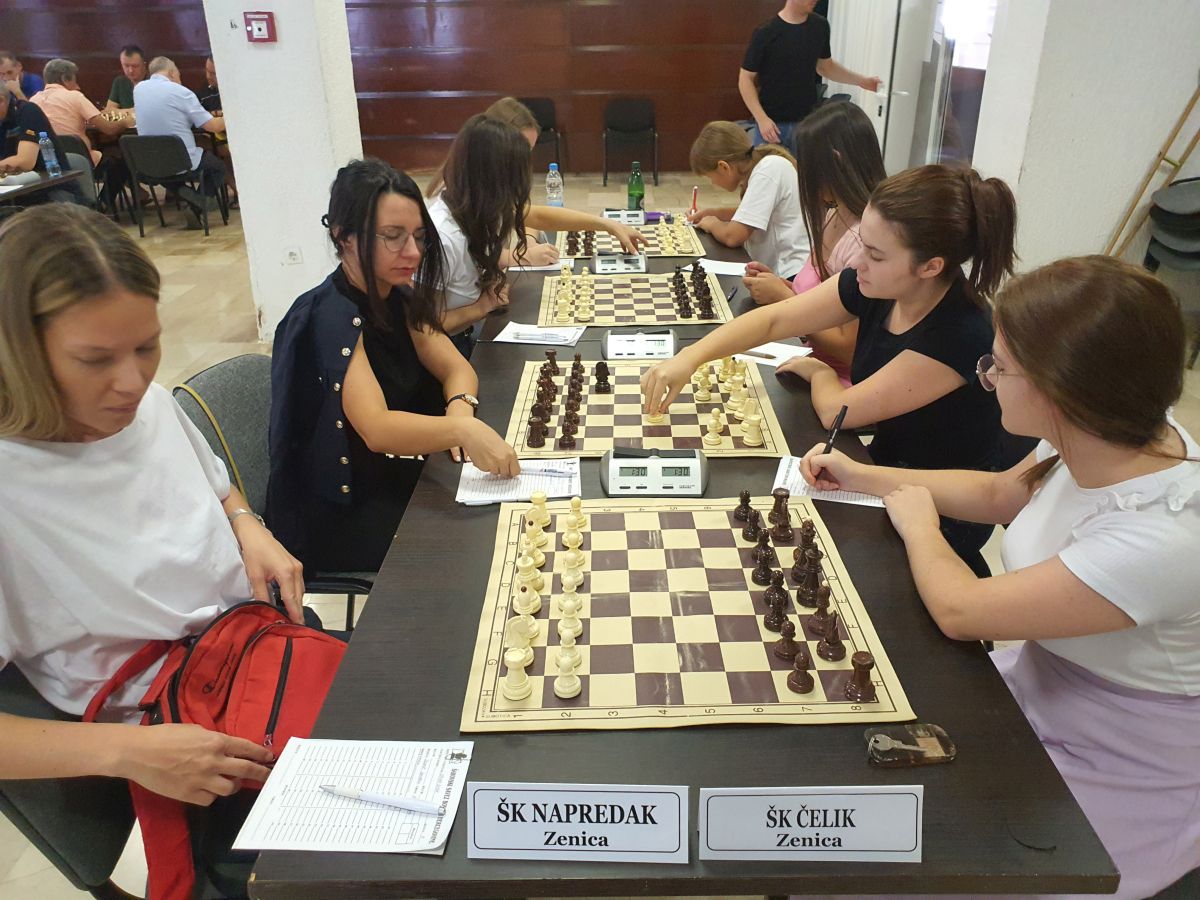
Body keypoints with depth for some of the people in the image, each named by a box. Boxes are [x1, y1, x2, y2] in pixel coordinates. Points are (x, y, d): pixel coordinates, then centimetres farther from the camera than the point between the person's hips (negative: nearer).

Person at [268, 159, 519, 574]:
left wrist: (459, 408, -26)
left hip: (395, 476, 7)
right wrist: (462, 430, -52)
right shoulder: (330, 317, -23)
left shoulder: (396, 297, 1)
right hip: (340, 516, -7)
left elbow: (457, 369, -3)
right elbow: (377, 429, -36)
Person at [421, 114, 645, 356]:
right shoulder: (442, 238, -32)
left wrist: (611, 225, 15)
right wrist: (481, 307, -20)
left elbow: (539, 216, 11)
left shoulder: (473, 202, -6)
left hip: (466, 337, 8)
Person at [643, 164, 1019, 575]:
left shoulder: (960, 336, -32)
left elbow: (836, 410, -25)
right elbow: (772, 319, -7)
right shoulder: (874, 286, -12)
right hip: (886, 470, 6)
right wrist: (690, 356, -20)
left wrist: (818, 372, -4)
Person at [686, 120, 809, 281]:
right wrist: (711, 213, 17)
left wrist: (712, 224, 0)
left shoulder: (769, 169, -16)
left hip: (793, 274, -9)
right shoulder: (758, 163, 11)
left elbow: (732, 236, -20)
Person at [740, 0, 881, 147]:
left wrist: (861, 80, 9)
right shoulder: (766, 32, -12)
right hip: (772, 123, -3)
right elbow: (746, 79, -9)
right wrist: (762, 119, -17)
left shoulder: (820, 26, 2)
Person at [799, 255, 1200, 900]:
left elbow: (960, 610, -26)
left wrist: (917, 519, -8)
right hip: (1035, 692, 7)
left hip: (1118, 786, -7)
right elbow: (997, 493, 9)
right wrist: (861, 477, 6)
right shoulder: (1116, 438, -11)